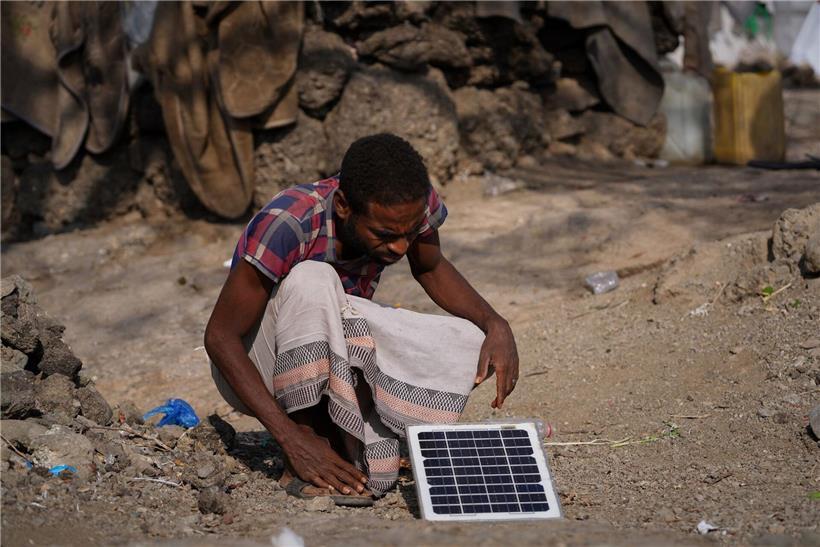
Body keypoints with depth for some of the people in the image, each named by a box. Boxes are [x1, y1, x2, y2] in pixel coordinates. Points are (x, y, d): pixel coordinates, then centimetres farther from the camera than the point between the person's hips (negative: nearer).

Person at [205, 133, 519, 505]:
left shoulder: (412, 204, -17)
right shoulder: (286, 224, -32)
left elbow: (431, 269, 3)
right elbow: (219, 336, -28)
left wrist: (496, 325, -16)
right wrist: (292, 439, -36)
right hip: (260, 371, -5)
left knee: (468, 345, -15)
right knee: (312, 279, -35)